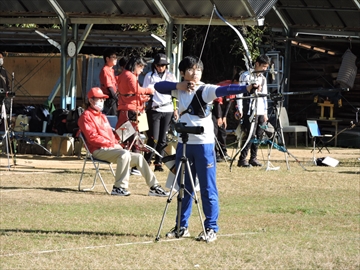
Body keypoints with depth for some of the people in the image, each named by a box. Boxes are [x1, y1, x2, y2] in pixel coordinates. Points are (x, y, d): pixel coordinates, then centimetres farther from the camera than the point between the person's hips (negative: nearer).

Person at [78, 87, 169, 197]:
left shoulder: (102, 116, 28)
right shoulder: (86, 116, -2)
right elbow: (92, 137, -14)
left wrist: (117, 145, 5)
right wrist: (110, 143, -18)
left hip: (112, 148, 9)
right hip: (99, 150, -9)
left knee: (138, 157, 1)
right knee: (124, 154, -33)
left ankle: (154, 187, 3)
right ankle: (119, 187, -33)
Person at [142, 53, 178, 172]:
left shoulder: (171, 76, 12)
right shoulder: (149, 76, 5)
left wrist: (176, 109, 10)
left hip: (168, 110, 3)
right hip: (154, 110, -3)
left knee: (163, 139, 3)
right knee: (154, 138, -10)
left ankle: (158, 162, 9)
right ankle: (146, 161, 0)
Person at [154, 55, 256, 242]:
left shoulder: (206, 90, -8)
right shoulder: (179, 90, 8)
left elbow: (223, 90, -24)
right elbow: (158, 86, 3)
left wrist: (246, 88, -42)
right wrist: (179, 86, -12)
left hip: (204, 144, -5)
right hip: (184, 143, 5)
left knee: (208, 188, -2)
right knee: (184, 187, 13)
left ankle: (211, 228, 2)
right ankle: (181, 227, 22)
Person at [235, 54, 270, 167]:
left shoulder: (263, 78, 19)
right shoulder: (246, 76, -4)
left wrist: (265, 112, 18)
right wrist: (239, 109, -15)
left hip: (260, 112, 7)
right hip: (250, 111, -7)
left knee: (258, 135, 4)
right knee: (251, 135, -13)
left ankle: (253, 158, 11)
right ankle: (242, 159, -11)